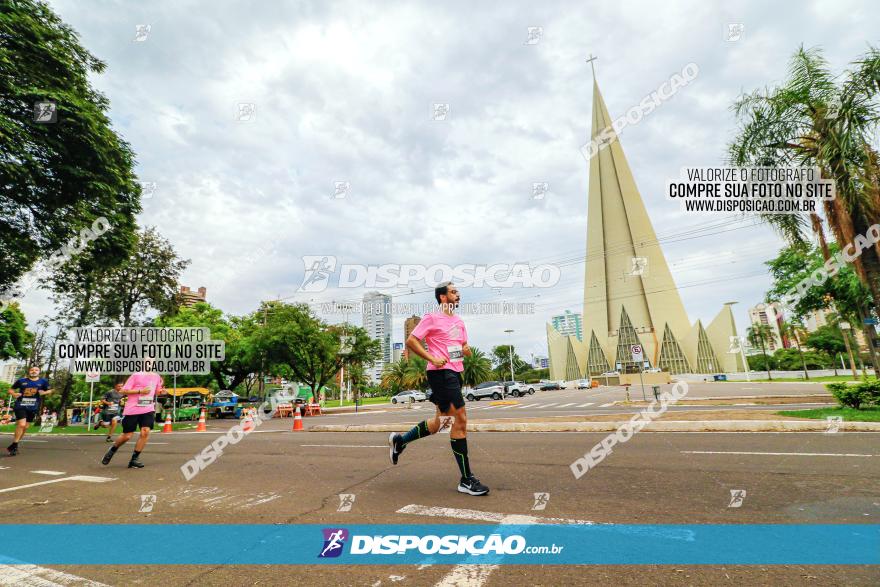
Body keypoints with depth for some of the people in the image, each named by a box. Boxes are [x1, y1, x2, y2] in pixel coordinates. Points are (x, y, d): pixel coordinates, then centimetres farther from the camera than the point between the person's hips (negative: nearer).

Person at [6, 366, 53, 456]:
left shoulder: (43, 381, 4)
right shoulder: (21, 381, 2)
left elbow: (49, 391, 10)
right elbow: (11, 389, 11)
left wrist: (44, 392, -11)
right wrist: (14, 394, -10)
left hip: (33, 407, 2)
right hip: (20, 405, -2)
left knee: (25, 427, 9)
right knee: (22, 425, -17)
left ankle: (14, 446, 27)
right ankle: (14, 445, -1)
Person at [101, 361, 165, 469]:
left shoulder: (156, 376, 6)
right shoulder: (136, 376, -8)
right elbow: (123, 391, -9)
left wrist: (161, 392, -2)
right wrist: (140, 391, -19)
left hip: (148, 409, 3)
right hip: (132, 410, -3)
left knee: (145, 432, -13)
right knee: (127, 436, 6)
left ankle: (135, 459, 1)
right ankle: (112, 451, 38)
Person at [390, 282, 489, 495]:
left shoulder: (459, 321, 18)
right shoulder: (432, 318, -6)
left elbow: (464, 347, 24)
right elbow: (411, 341, -9)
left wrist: (466, 350, 0)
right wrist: (432, 358, -18)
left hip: (456, 373, 9)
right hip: (441, 373, -9)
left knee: (439, 423, 15)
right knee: (460, 420, -10)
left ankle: (399, 441, 34)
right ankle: (466, 480, 0)